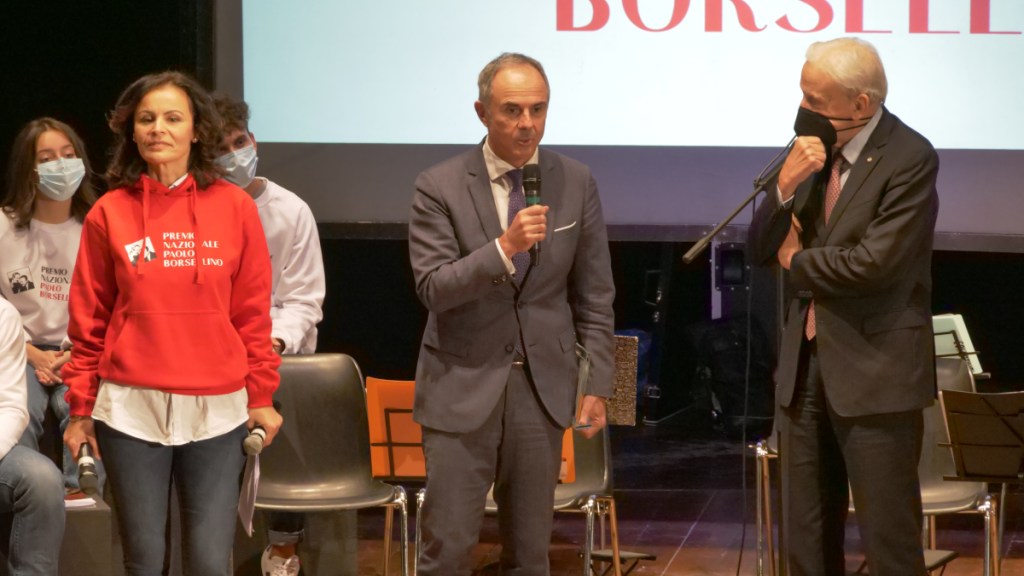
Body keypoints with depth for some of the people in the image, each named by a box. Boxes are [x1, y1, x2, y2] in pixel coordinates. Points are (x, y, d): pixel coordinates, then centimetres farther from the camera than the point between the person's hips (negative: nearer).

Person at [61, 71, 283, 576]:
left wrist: (261, 396, 5)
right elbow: (89, 320, 7)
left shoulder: (235, 207, 3)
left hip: (217, 408, 0)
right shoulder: (110, 213, 3)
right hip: (131, 408, 0)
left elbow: (252, 313, 6)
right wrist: (81, 407, 6)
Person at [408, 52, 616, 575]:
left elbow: (594, 296, 7)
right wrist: (504, 248, -26)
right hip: (463, 385, -2)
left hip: (543, 385, 2)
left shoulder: (576, 184, 2)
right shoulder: (440, 188, -6)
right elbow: (433, 288, -13)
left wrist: (598, 384, 4)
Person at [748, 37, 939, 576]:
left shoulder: (910, 159, -13)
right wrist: (785, 185, -13)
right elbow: (763, 248, 7)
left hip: (875, 370, -7)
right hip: (805, 364, 7)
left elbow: (876, 264, -22)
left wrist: (798, 261, -5)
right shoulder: (815, 150, 7)